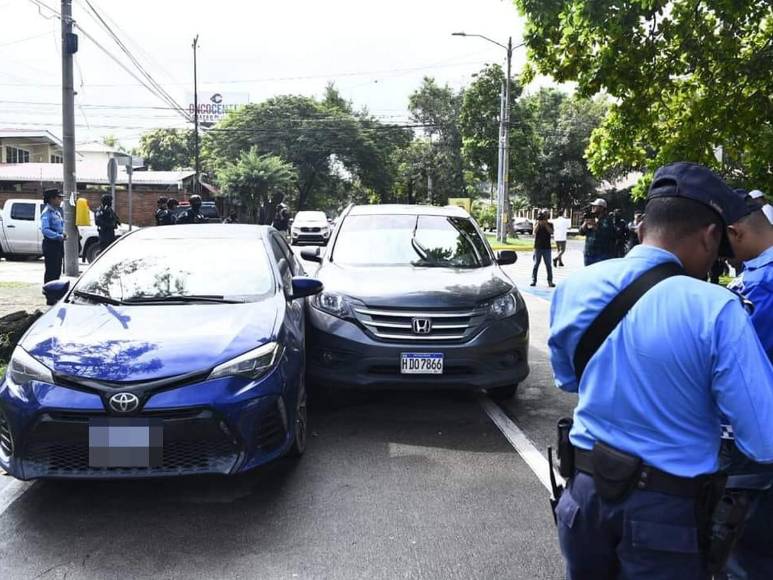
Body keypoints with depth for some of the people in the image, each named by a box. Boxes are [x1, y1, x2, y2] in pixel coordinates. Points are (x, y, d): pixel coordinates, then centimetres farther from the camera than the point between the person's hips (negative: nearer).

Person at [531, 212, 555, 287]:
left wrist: (545, 223, -14)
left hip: (547, 247, 0)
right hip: (538, 247, 0)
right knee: (536, 264, 1)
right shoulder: (537, 224, 7)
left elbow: (551, 232, -11)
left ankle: (550, 281, 2)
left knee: (548, 265, -1)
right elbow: (535, 231, -11)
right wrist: (539, 223, -17)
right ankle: (533, 280, 5)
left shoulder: (550, 224, 8)